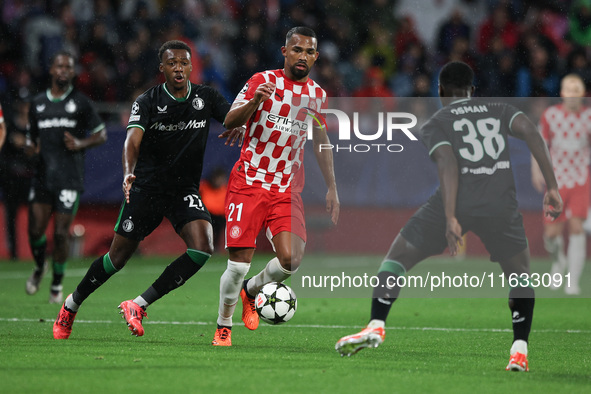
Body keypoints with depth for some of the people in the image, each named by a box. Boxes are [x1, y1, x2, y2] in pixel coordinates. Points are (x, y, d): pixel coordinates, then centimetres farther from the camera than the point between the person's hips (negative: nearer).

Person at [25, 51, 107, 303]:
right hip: (42, 176, 3)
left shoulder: (81, 103, 3)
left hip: (70, 178, -3)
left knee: (61, 233, -6)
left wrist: (81, 144, -11)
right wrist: (33, 148, 0)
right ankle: (39, 268, 29)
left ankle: (57, 284, 11)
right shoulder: (37, 103, 12)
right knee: (35, 230, -3)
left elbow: (101, 135, 6)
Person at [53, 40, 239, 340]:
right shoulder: (147, 101, -8)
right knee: (118, 258, 4)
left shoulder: (206, 98, 1)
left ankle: (139, 305, -12)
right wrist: (128, 173, -42)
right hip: (146, 188, -2)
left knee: (202, 247, -23)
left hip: (185, 191, 2)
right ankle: (71, 306, 29)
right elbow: (133, 139, -23)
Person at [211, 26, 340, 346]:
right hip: (249, 183, -4)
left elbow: (321, 142, 22)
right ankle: (223, 326, 15)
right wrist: (254, 101, -34)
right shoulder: (263, 81, -5)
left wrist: (331, 188, 18)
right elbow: (229, 122, -15)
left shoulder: (316, 94, 9)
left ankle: (250, 291, 16)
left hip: (287, 190, 4)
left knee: (291, 258, -14)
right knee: (239, 264, -8)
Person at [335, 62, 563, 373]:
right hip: (500, 204, 2)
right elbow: (530, 131, 1)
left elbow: (447, 163, -7)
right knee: (521, 275, 20)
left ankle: (376, 326, 0)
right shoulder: (497, 110, 19)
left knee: (397, 257, 14)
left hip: (454, 203, -2)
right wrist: (552, 188, -1)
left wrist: (450, 219, -14)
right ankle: (520, 350, 7)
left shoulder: (434, 125, 12)